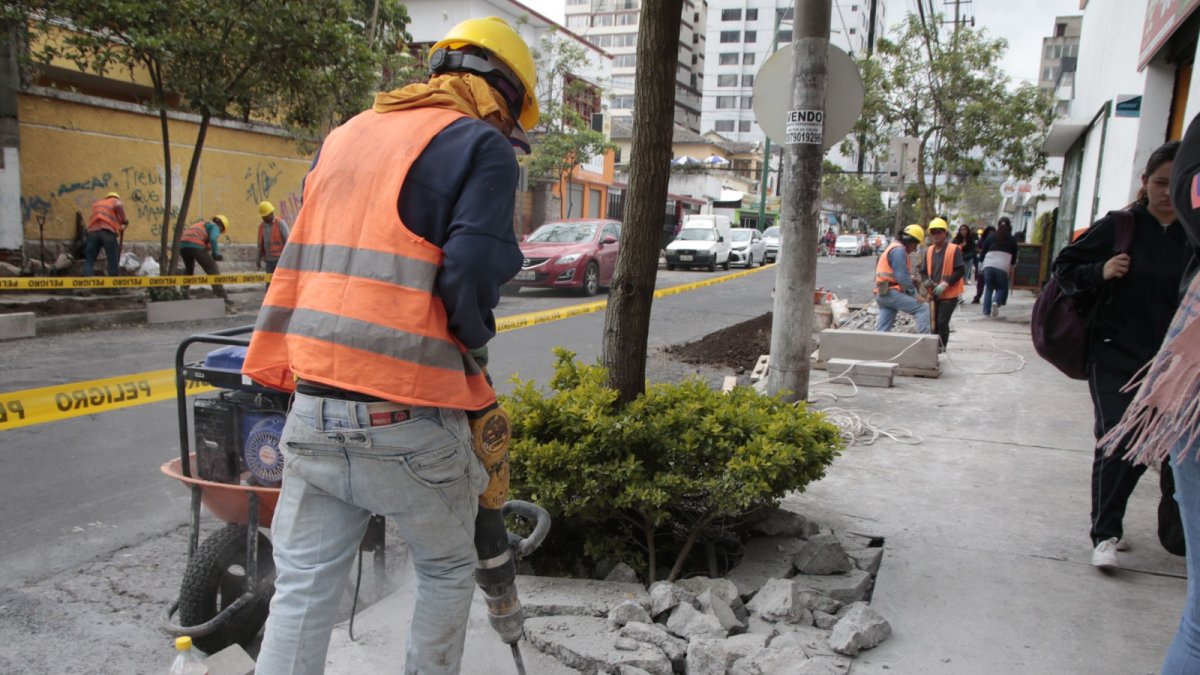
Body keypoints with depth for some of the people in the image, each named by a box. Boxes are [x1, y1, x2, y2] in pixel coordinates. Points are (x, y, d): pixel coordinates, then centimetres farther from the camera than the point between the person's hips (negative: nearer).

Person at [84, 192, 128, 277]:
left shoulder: (96, 203, 35)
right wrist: (124, 221, 5)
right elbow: (118, 206, -4)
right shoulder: (116, 201, 21)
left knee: (89, 262, 4)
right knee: (112, 262, 2)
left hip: (93, 231, 3)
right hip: (109, 232, -3)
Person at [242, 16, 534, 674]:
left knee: (302, 591, 13)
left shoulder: (344, 136, 17)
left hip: (312, 412, 6)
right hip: (405, 421, -5)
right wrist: (475, 341, 6)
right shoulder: (481, 146, -3)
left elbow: (302, 260, 18)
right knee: (446, 573, 17)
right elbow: (469, 280, -13)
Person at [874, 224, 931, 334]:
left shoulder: (893, 247, 21)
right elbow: (902, 277, -18)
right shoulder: (898, 250, -11)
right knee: (923, 309, -10)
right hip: (891, 293, -10)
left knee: (882, 329, 7)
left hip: (883, 293, 10)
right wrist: (914, 294, -12)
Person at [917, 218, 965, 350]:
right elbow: (924, 271, 13)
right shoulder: (929, 251, 7)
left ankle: (941, 348, -2)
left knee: (942, 322, -12)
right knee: (934, 323, 9)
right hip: (933, 293, 5)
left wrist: (945, 284, -20)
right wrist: (927, 281, -9)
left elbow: (961, 270, -12)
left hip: (949, 294, -5)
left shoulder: (954, 249, -8)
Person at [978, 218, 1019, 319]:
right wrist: (1011, 270, 24)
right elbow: (1014, 257, 14)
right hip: (1003, 267, -1)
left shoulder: (991, 236, 10)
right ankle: (996, 302, -16)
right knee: (1001, 288, 13)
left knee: (988, 288, 10)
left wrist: (980, 266, 19)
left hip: (988, 265, 1)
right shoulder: (1012, 239, 10)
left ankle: (986, 311, 8)